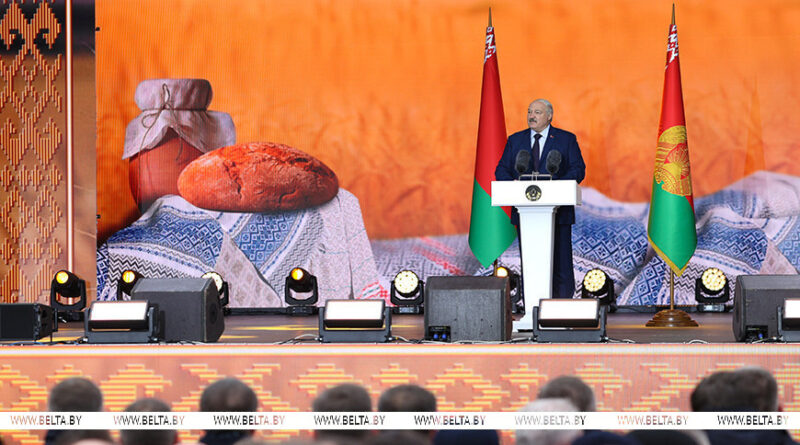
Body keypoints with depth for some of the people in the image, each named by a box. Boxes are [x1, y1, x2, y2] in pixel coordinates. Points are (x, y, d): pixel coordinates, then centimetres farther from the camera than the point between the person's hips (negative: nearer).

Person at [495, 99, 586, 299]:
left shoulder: (567, 139, 6)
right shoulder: (515, 140, 14)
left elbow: (578, 169, -1)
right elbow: (501, 170, 11)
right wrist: (512, 183, -12)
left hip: (557, 213, -2)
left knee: (560, 262, -4)